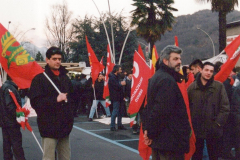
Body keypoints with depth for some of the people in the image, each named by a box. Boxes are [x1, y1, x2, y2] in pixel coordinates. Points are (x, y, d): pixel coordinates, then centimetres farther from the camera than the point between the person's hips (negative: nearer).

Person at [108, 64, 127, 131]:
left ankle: (119, 125, 22)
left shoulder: (116, 77, 17)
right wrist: (121, 84, -4)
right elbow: (117, 87, -21)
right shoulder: (112, 78, -15)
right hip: (115, 97, -10)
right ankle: (112, 126, -4)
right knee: (115, 111, -8)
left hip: (119, 97, 10)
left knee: (120, 111, 13)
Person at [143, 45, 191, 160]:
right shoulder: (167, 80, -18)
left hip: (158, 139, 10)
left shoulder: (156, 77, 15)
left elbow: (149, 105, 18)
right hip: (169, 140, -10)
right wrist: (151, 133, -16)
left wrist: (147, 128, 12)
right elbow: (161, 111, -25)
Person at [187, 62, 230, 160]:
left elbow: (225, 107, -4)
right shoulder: (192, 87, 4)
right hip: (196, 128, 1)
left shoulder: (219, 86, -1)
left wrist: (218, 123, -9)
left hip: (213, 129, -1)